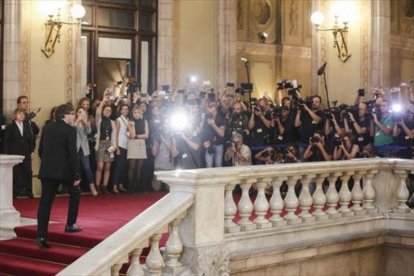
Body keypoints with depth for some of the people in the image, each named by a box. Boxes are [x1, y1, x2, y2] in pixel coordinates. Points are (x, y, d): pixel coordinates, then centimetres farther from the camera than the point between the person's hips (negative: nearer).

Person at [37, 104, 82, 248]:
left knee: (45, 201, 1)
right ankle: (70, 224, 18)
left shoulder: (47, 128, 10)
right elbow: (72, 153, -13)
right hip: (64, 169, -5)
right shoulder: (70, 129, -8)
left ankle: (41, 236, -5)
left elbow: (40, 150, 13)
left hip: (47, 170, 5)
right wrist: (77, 174, -10)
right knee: (75, 194, 20)